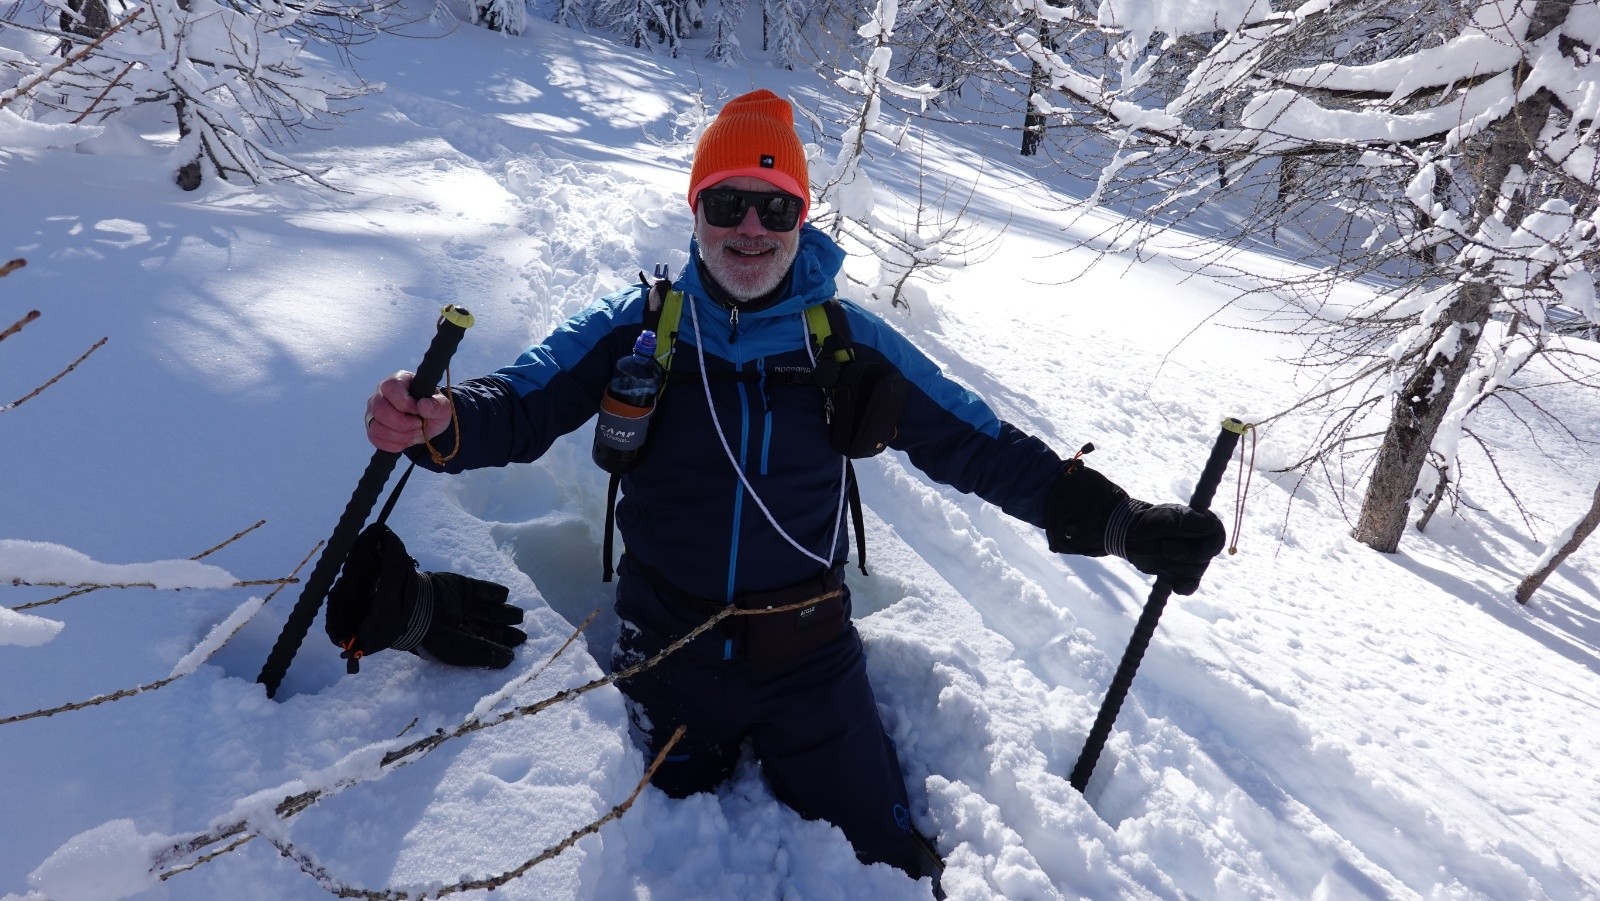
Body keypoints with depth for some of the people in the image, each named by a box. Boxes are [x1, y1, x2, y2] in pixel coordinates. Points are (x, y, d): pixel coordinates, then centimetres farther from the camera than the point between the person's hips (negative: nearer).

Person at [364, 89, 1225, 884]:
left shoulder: (850, 342, -7)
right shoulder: (636, 327, -7)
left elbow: (979, 445, -5)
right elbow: (521, 402, -11)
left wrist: (1120, 522, -12)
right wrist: (438, 422, -35)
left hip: (807, 654, 0)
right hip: (671, 651, 1)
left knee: (879, 862, 11)